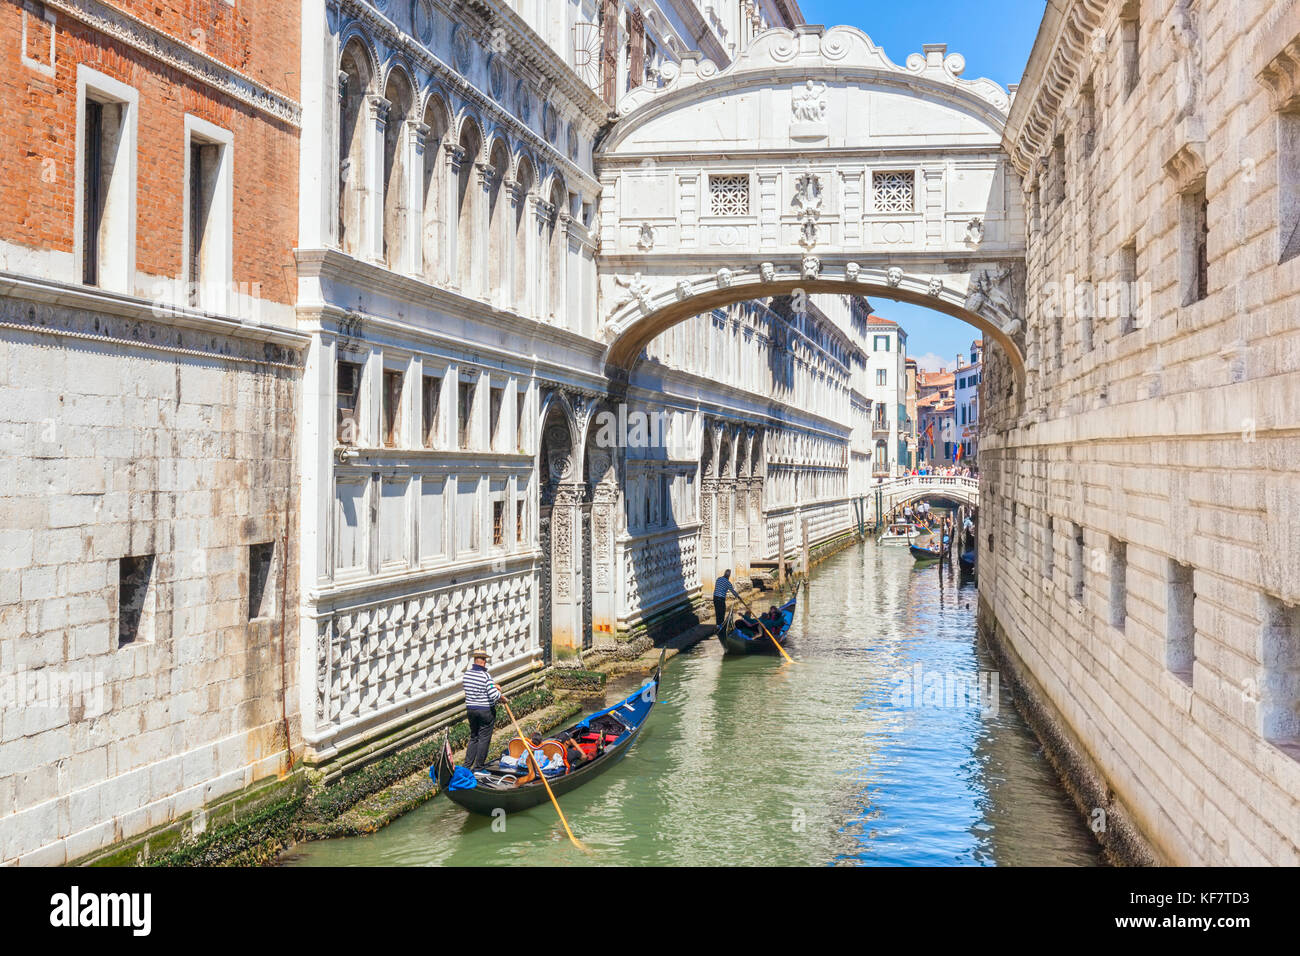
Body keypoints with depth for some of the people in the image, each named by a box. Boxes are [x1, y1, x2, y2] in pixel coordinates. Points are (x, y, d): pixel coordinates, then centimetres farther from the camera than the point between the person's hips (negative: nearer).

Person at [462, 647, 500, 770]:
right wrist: (501, 696, -2)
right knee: (484, 738, 5)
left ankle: (467, 765, 14)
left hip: (471, 709, 6)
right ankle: (478, 767, 8)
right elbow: (494, 695, -25)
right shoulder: (485, 676, -19)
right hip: (486, 710, -6)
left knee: (473, 737, 17)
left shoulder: (466, 674, 0)